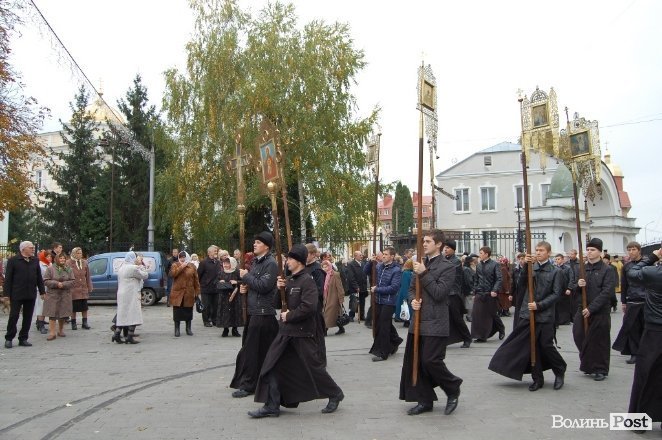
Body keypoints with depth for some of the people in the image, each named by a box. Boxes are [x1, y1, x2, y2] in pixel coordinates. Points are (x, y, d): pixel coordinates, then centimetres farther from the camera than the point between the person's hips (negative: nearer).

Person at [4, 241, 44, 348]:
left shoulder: (35, 261, 10)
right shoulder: (13, 260, -4)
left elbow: (39, 277, 13)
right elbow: (8, 278, -5)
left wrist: (42, 291, 8)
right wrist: (7, 294, -10)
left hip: (31, 295, 4)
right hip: (17, 294, -4)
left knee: (28, 317, 7)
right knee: (13, 316, 0)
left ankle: (23, 339, 16)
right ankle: (9, 339, 13)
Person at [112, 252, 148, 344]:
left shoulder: (121, 268, 13)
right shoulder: (133, 268, -14)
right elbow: (145, 275, -8)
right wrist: (141, 266, 4)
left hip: (122, 294, 8)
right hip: (131, 295, -8)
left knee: (123, 314, 14)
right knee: (133, 315, -2)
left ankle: (117, 334, 11)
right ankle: (130, 337, -3)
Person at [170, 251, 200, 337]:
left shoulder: (192, 266, 6)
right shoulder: (175, 265, 5)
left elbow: (196, 279, 6)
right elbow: (172, 274, -15)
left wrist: (197, 291, 2)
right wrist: (181, 267, -17)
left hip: (189, 293, 1)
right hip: (178, 292, -1)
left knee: (188, 311, 8)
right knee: (177, 312, 1)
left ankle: (188, 328, 19)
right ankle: (177, 329, 10)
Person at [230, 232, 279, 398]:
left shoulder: (271, 263, -12)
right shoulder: (255, 262, 15)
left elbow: (263, 285, -21)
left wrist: (246, 276, -10)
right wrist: (245, 287, 4)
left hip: (263, 313, -9)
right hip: (253, 311, 9)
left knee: (252, 350, -4)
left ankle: (247, 385, 3)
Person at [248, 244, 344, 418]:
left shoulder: (307, 281, -16)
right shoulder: (290, 280, 11)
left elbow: (309, 307, -26)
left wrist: (289, 316, -16)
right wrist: (280, 289, 0)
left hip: (302, 332, -8)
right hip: (286, 331, 8)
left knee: (313, 366, 2)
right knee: (273, 366, 4)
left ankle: (335, 395, 23)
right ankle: (271, 406, 13)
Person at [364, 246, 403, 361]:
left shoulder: (396, 270, -14)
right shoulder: (380, 266, 3)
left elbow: (394, 288, -21)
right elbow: (367, 271, 16)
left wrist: (376, 289, -17)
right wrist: (371, 262, -3)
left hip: (388, 302, -7)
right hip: (379, 300, 7)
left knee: (383, 327, -1)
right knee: (379, 325, 19)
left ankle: (382, 353, 10)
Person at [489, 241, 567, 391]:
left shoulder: (555, 272, -1)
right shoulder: (531, 267, 8)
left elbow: (556, 294, -5)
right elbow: (522, 281, -7)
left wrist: (539, 305, -14)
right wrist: (526, 265, -21)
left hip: (545, 315, -3)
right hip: (528, 313, 3)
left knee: (546, 345, 1)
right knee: (530, 346, 4)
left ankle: (560, 372, 27)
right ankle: (537, 379, 16)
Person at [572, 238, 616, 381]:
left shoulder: (608, 270, -5)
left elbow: (607, 292, -13)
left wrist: (591, 308, -18)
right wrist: (578, 285, -9)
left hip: (600, 312, -5)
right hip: (582, 310, 5)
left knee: (599, 341, 2)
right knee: (579, 337, 3)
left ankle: (601, 370, 17)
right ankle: (588, 365, 23)